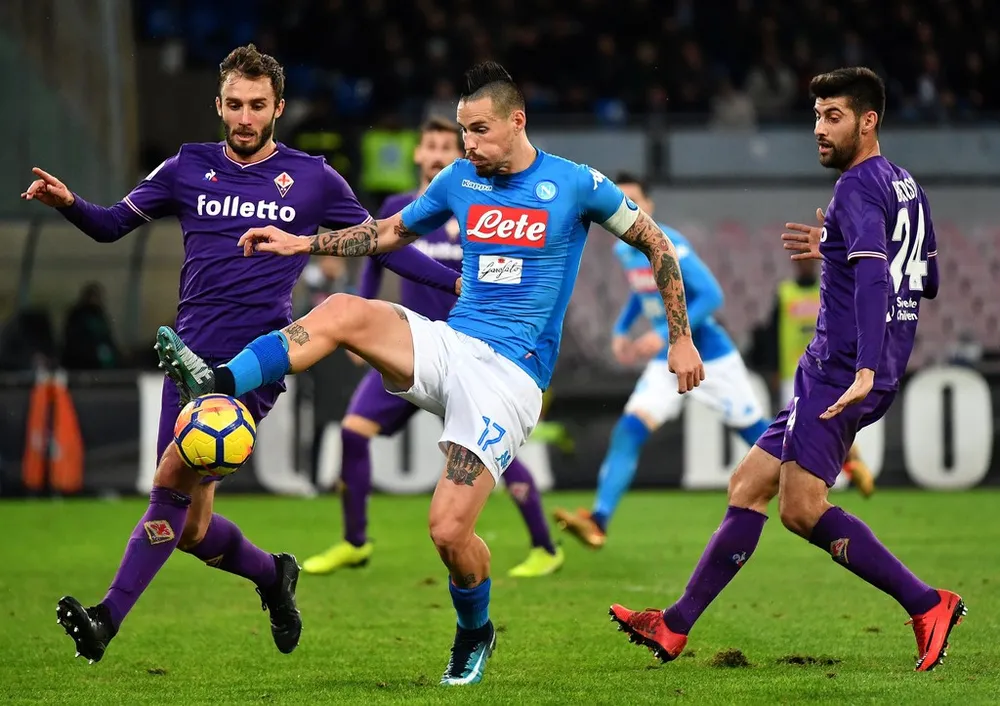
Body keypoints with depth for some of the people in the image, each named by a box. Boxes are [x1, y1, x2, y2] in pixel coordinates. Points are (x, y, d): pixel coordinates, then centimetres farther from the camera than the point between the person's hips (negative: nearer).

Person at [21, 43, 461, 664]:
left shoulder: (312, 178, 7)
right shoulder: (188, 168, 12)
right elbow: (114, 225, 19)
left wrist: (458, 283, 8)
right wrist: (68, 204, -3)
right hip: (193, 356, 4)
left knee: (174, 478, -23)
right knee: (191, 530, 3)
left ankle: (108, 619, -27)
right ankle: (273, 576, 33)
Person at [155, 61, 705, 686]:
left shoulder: (575, 185, -4)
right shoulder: (460, 180, 9)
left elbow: (658, 245, 6)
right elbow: (390, 233, 24)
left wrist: (681, 340, 5)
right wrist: (301, 243, 14)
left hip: (510, 373, -5)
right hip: (449, 346, 5)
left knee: (450, 530, -15)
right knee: (344, 312, -25)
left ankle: (475, 634, 15)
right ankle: (217, 386, -33)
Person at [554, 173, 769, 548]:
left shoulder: (669, 246, -21)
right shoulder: (624, 250, 3)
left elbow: (712, 296, -26)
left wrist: (664, 335, -29)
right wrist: (621, 329, 10)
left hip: (711, 359, -6)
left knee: (755, 433, 5)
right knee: (629, 431, -12)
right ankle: (598, 520, -20)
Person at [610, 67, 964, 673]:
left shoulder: (859, 189, -12)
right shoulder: (907, 187, 17)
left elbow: (874, 277, -27)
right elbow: (928, 282, 26)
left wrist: (865, 371, -38)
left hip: (840, 369, -10)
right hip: (834, 373, 10)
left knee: (802, 508, -18)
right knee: (749, 486, 10)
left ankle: (927, 604, -14)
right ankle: (676, 628, 13)